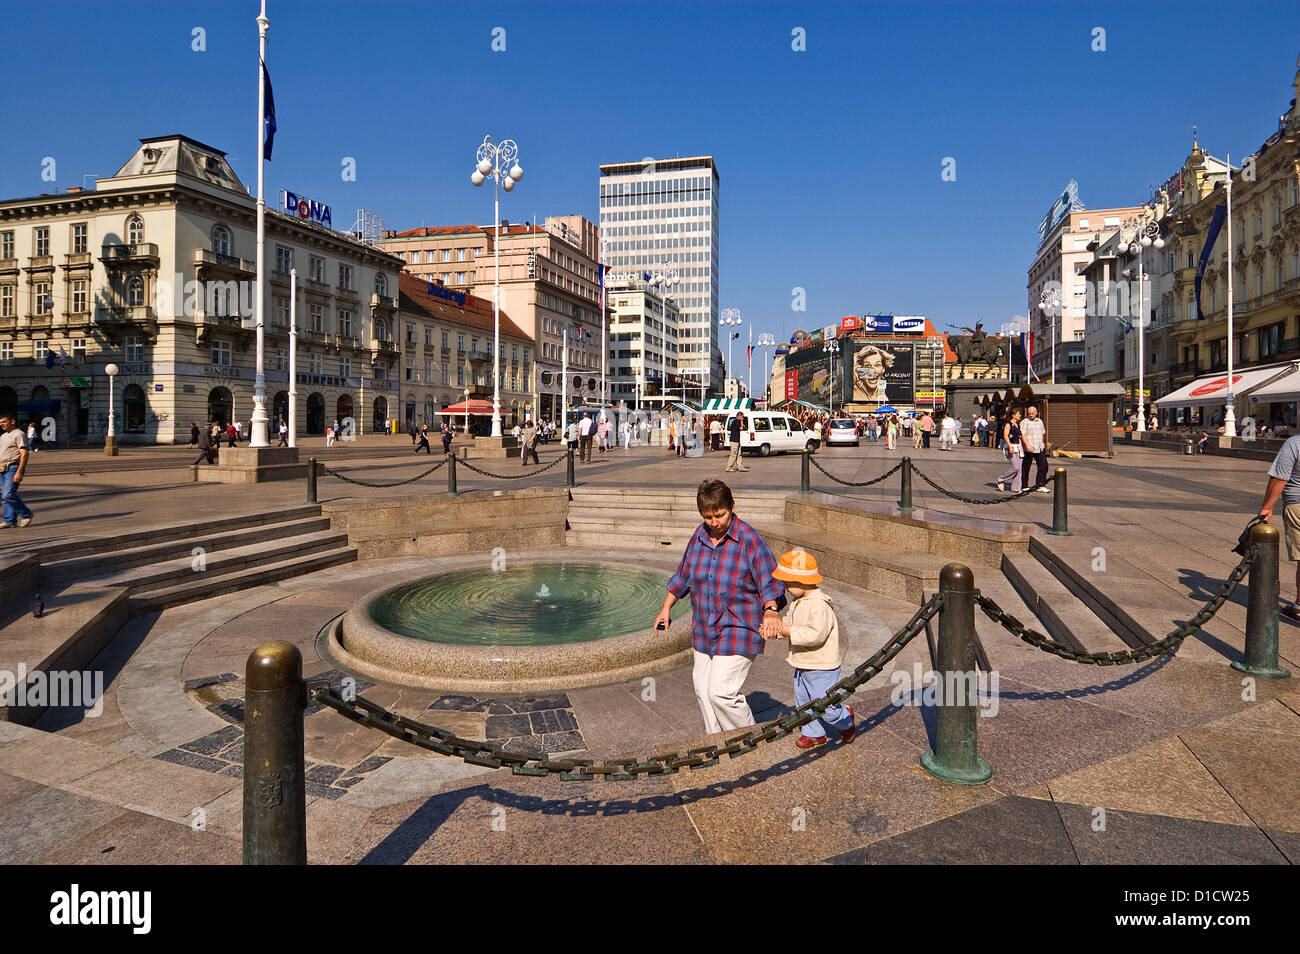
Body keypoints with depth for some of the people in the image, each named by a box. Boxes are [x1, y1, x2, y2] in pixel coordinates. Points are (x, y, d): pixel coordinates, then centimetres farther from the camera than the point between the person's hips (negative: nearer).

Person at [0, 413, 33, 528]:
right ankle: (10, 521, 11)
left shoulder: (18, 434, -8)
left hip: (13, 468, -9)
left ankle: (26, 514, 1)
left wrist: (19, 472, -23)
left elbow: (24, 454, -16)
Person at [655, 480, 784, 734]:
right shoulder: (699, 536, 3)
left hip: (737, 631, -6)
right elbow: (683, 575, 17)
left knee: (722, 693, -11)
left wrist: (770, 611, -33)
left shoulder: (749, 540, -14)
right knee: (703, 692, 12)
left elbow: (769, 582, -15)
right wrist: (666, 608, 20)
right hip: (703, 630, 6)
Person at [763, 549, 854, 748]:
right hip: (802, 664, 9)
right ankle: (814, 734, 35)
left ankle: (846, 721, 30)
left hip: (822, 666, -9)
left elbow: (817, 634, -32)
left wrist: (791, 633, -27)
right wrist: (775, 630, -4)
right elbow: (786, 619, 15)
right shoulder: (794, 600, 4)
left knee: (825, 706, 2)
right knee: (803, 702, 17)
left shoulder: (819, 605, -26)